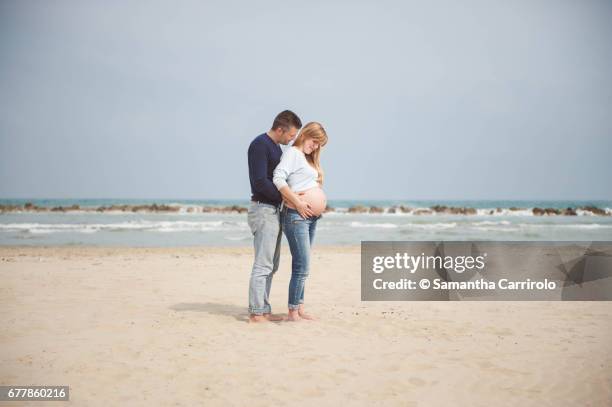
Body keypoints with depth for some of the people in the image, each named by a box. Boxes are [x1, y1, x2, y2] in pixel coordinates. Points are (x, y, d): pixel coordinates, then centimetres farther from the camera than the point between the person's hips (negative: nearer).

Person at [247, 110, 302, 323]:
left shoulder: (275, 147, 17)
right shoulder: (260, 145, -13)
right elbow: (260, 181, -21)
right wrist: (286, 197, -16)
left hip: (274, 210, 10)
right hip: (263, 209, -10)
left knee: (271, 265, 11)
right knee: (262, 264, -8)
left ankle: (263, 310, 16)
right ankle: (256, 312, -4)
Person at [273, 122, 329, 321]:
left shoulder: (307, 157, 20)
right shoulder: (292, 152, -7)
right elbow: (278, 178, -20)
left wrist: (318, 204, 4)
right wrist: (298, 202, -20)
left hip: (311, 217, 9)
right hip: (296, 216, -9)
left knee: (301, 266, 12)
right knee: (302, 267, -10)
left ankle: (299, 309, 18)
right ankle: (292, 311, -5)